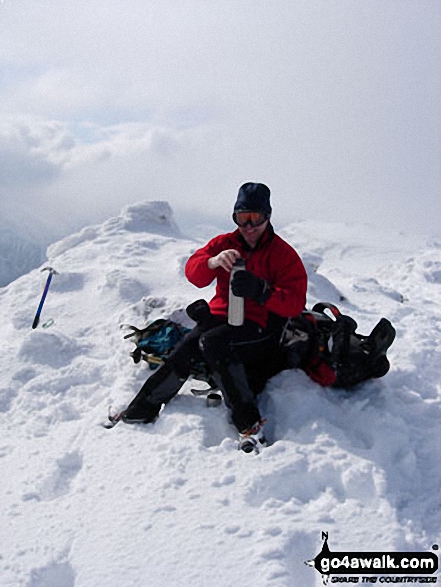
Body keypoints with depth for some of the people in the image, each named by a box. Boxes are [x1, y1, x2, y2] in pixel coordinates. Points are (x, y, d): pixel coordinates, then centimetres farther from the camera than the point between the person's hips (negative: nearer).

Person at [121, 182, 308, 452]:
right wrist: (213, 262, -28)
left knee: (212, 342, -33)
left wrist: (261, 291, -29)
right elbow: (193, 272, -4)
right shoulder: (224, 243, 11)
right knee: (182, 354, -21)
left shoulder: (283, 253, 0)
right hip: (220, 316, 4)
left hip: (259, 325, -4)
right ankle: (142, 410, -11)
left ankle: (250, 424, -32)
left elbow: (295, 303, -10)